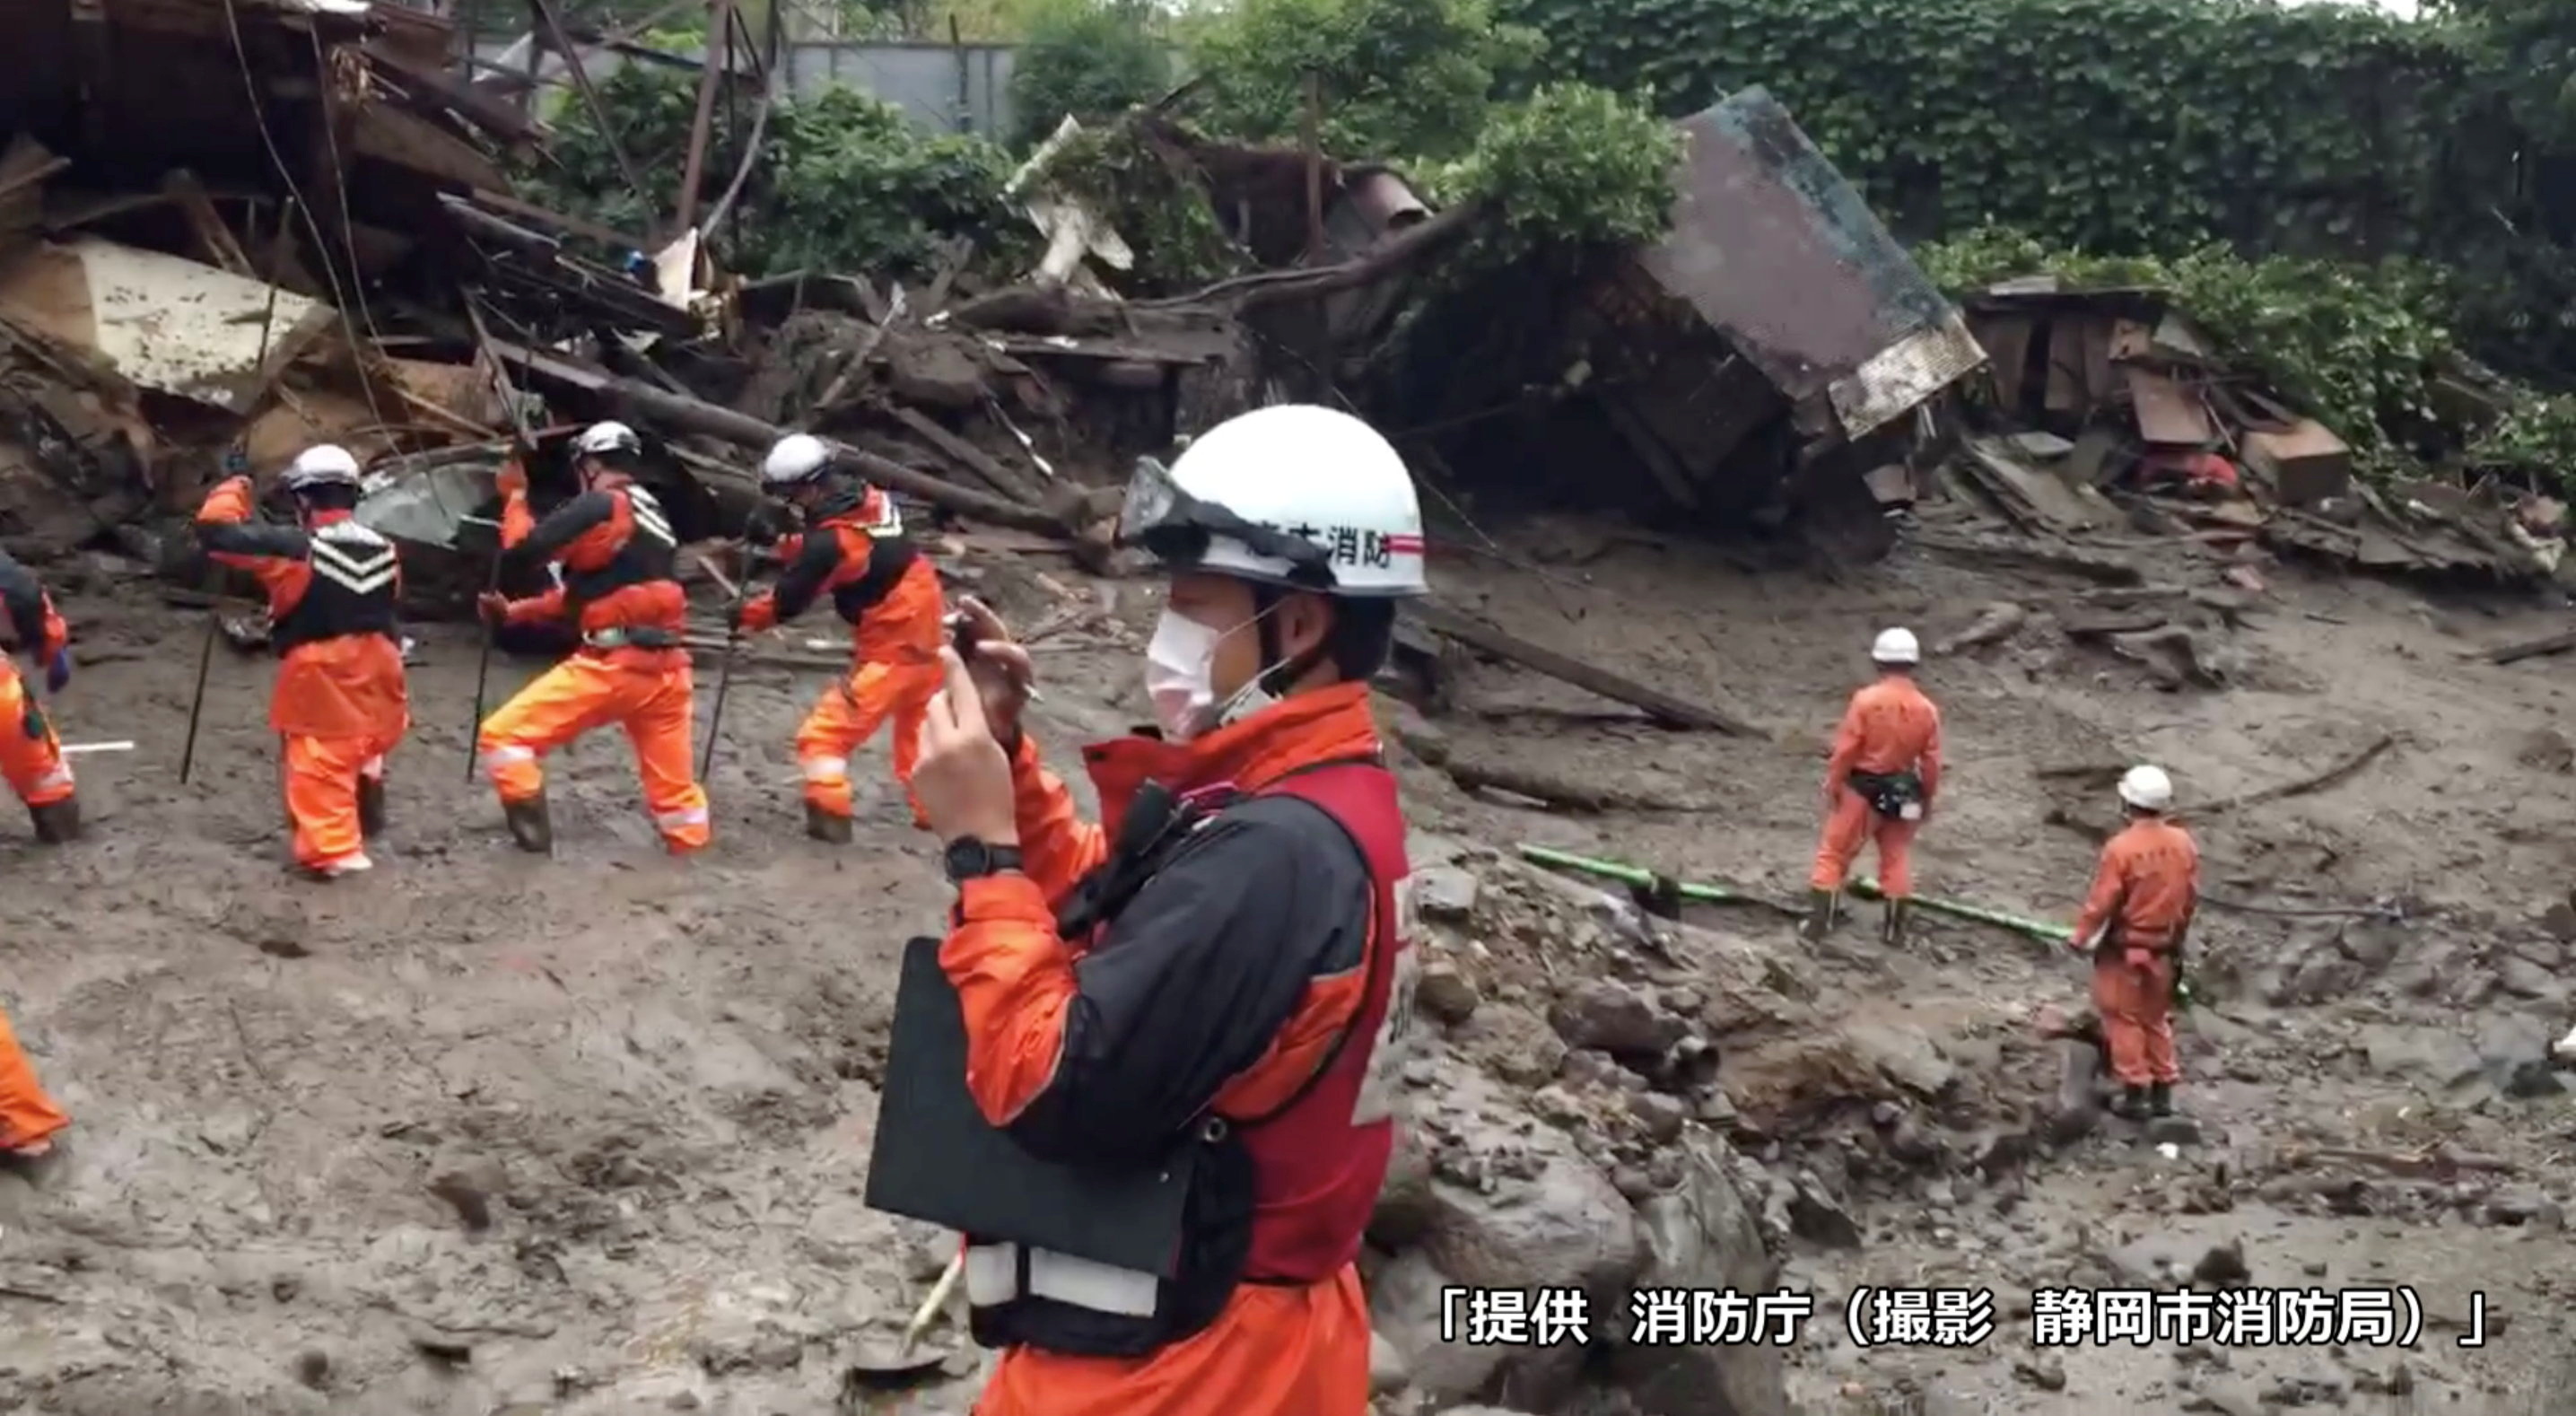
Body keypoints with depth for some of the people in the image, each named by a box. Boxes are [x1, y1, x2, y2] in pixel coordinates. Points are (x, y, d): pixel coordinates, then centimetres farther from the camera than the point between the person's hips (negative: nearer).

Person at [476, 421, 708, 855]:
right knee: (674, 784, 16)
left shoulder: (600, 508, -6)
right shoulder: (653, 517, 20)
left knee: (502, 736, 0)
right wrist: (514, 611, 25)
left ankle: (533, 840, -4)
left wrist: (516, 495, 10)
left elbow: (523, 548, -8)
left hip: (611, 665, -8)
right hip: (665, 669, 8)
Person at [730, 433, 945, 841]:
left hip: (891, 648, -9)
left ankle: (829, 815, -4)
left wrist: (745, 614, 4)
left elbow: (789, 600, -12)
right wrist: (781, 544, 0)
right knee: (917, 723, 28)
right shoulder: (869, 498, -2)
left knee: (826, 732, -3)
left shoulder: (835, 538, -24)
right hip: (926, 631, 9)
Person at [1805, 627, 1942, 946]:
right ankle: (1894, 928, 20)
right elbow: (1931, 761, 1)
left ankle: (1818, 921, 2)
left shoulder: (1866, 700, -16)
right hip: (1903, 794, 3)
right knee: (1897, 857, 16)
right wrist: (1928, 798, 14)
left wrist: (1832, 785, -3)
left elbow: (1845, 749, -14)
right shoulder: (1927, 710, -5)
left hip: (1862, 788, -3)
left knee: (1835, 852, 6)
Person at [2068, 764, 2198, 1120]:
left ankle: (2135, 1092, 9)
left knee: (2124, 1019, 7)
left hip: (2125, 948, -5)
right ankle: (2163, 1090, 22)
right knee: (2156, 1018, 18)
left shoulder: (2121, 847, -22)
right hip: (2164, 948, 5)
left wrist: (2081, 938, -1)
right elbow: (2191, 897, 5)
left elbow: (2101, 902, -16)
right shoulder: (2183, 843, -5)